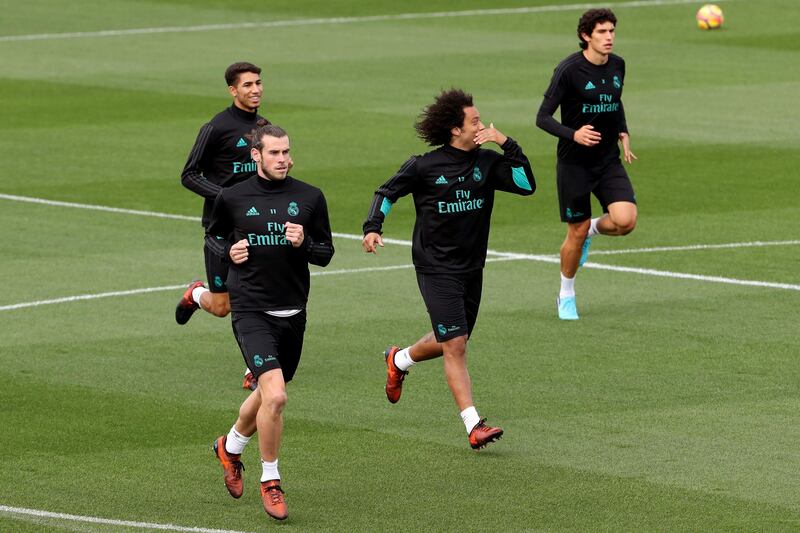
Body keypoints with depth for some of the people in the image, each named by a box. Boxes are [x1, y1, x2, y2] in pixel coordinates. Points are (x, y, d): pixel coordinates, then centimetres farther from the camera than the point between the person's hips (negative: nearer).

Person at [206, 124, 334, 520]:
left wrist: (304, 243, -13)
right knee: (275, 396, -20)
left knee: (268, 394, 18)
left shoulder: (310, 198, 3)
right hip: (251, 312, -4)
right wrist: (227, 252, -5)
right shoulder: (232, 198, -1)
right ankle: (270, 480, -4)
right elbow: (212, 236, 17)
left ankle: (231, 446, 49)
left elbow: (326, 253, 8)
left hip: (293, 313, 4)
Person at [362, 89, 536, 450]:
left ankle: (399, 360, 48)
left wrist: (506, 144, -16)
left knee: (452, 342, 18)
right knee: (455, 345, -12)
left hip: (472, 267, 6)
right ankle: (474, 426, -14)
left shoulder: (487, 162, 0)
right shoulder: (424, 166, -10)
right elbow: (387, 192, 3)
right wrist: (372, 228, -11)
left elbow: (526, 185, -9)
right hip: (436, 268, -6)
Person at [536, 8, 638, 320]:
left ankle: (593, 229, 20)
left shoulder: (617, 65, 2)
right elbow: (543, 117, -15)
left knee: (625, 221, -16)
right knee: (576, 233, 2)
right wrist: (574, 134, -32)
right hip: (574, 163, -4)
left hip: (609, 160, 4)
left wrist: (623, 133, 7)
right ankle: (566, 296, 26)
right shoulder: (569, 70, -16)